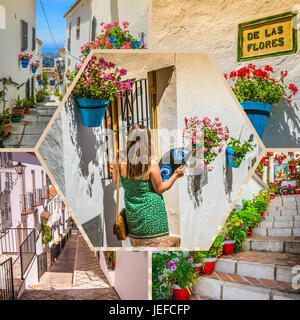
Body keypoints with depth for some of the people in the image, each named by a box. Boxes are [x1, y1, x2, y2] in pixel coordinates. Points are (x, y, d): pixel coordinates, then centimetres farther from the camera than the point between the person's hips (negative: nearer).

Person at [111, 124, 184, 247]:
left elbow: (116, 181, 7)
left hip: (132, 211, 4)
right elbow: (160, 189, -11)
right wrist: (176, 175, -1)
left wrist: (114, 171, 26)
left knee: (137, 243, 20)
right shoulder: (151, 165, -22)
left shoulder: (121, 162, -12)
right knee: (157, 243, 10)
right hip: (152, 211, -4)